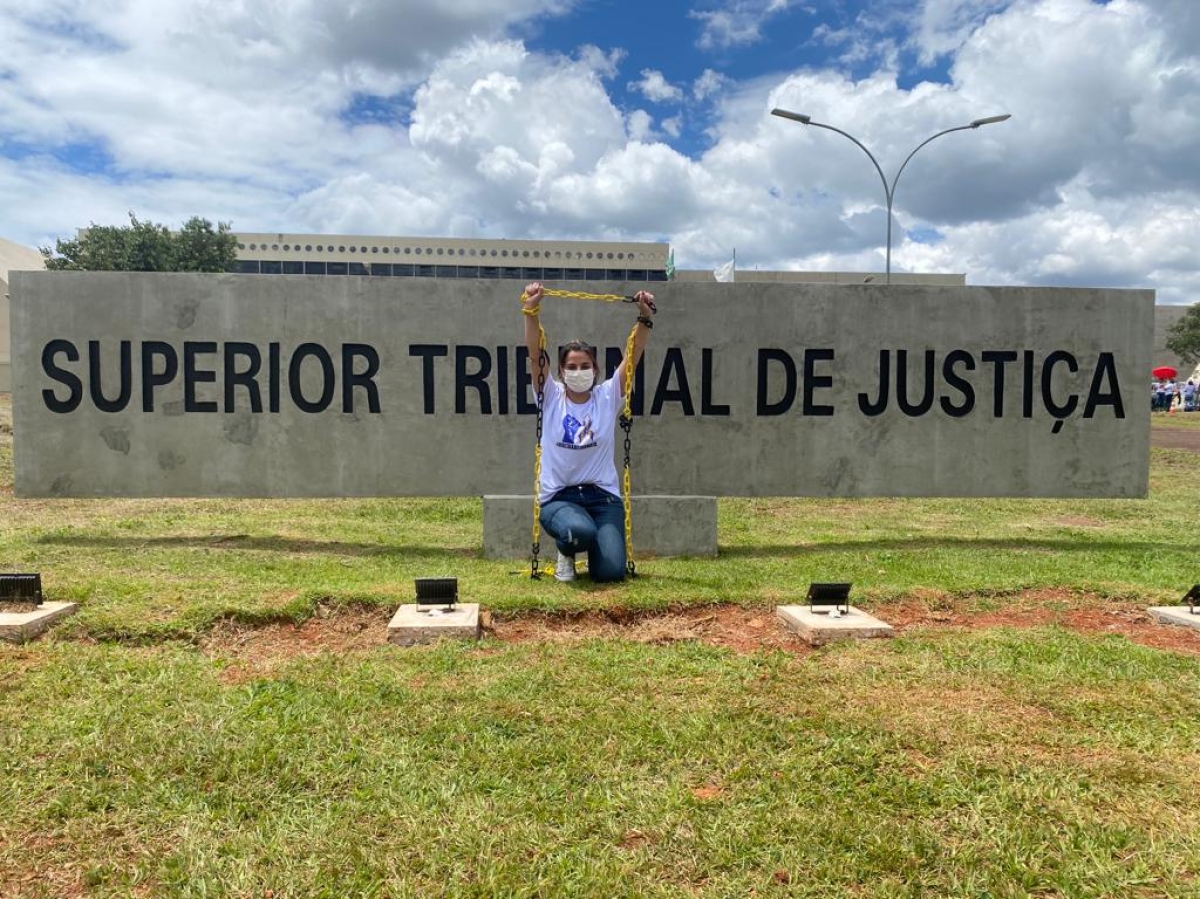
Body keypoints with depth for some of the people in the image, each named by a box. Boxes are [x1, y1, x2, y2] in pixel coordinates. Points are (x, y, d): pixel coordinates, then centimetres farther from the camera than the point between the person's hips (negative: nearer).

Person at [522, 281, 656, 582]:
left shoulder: (607, 397, 4)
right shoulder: (551, 397, 3)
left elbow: (634, 356, -5)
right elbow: (535, 352, -10)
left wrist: (645, 318, -19)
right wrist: (531, 310, -23)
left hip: (603, 495, 1)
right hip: (558, 497, -1)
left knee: (611, 572, -18)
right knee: (581, 532, -37)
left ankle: (596, 549, 21)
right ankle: (566, 554, 3)